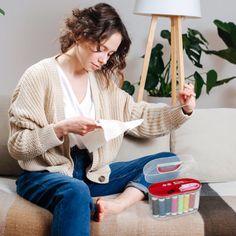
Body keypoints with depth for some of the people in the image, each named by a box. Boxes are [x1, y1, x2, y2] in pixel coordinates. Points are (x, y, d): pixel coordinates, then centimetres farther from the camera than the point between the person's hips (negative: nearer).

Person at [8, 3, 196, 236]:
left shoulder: (103, 81, 9)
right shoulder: (40, 76, -9)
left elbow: (140, 118, 11)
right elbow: (17, 146, -11)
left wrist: (183, 110, -4)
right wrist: (62, 128, -25)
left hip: (92, 171, 7)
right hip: (45, 175, -6)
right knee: (75, 191, -41)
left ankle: (117, 204, -29)